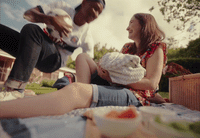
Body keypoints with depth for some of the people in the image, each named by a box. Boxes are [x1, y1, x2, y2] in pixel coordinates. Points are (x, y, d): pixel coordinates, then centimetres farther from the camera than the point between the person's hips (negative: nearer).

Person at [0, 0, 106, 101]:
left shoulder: (86, 35, -1)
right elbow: (28, 14, -5)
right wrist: (52, 19, -24)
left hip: (54, 60, -3)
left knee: (31, 29, -30)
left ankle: (15, 88, -36)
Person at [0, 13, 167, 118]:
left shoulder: (156, 48, 7)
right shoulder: (127, 47, 25)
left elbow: (152, 84, -7)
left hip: (134, 97, -7)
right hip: (112, 88, 7)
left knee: (75, 90, -37)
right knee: (82, 56, 2)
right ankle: (85, 99, -19)